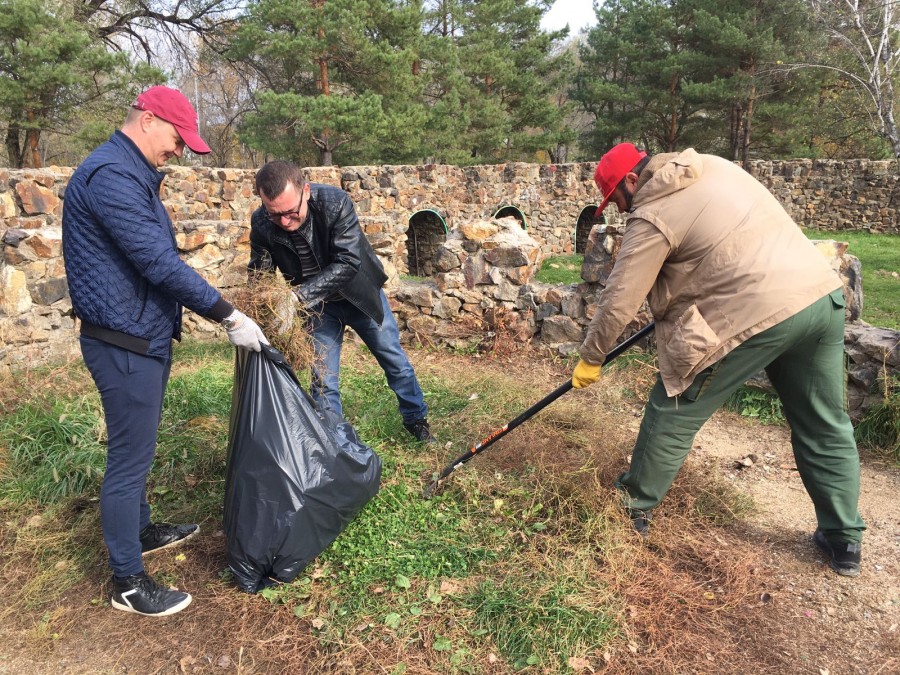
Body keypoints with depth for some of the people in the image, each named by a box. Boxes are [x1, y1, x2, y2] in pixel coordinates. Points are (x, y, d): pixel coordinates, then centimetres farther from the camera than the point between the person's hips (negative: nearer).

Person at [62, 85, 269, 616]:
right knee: (130, 457, 0)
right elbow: (160, 263, -26)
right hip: (124, 344, -10)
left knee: (138, 448, 22)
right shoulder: (110, 175, -20)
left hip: (145, 336, 10)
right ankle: (128, 582, 14)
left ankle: (140, 530, 41)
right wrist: (230, 318, -21)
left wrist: (172, 315, 21)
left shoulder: (134, 175, 14)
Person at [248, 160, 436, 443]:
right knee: (322, 379, 2)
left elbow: (348, 262, -35)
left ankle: (416, 419, 34)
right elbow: (259, 273, -9)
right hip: (317, 304, 2)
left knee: (395, 361, 12)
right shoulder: (261, 224, -21)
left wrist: (301, 294, -44)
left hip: (360, 292, -1)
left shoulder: (335, 202, -31)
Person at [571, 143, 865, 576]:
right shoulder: (713, 165, 17)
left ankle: (632, 510, 23)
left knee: (673, 414, 8)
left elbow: (619, 301, -6)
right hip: (822, 294, 8)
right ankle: (844, 542, 29)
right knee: (825, 426, 18)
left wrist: (590, 358, 8)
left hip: (756, 314, -8)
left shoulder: (652, 216, -6)